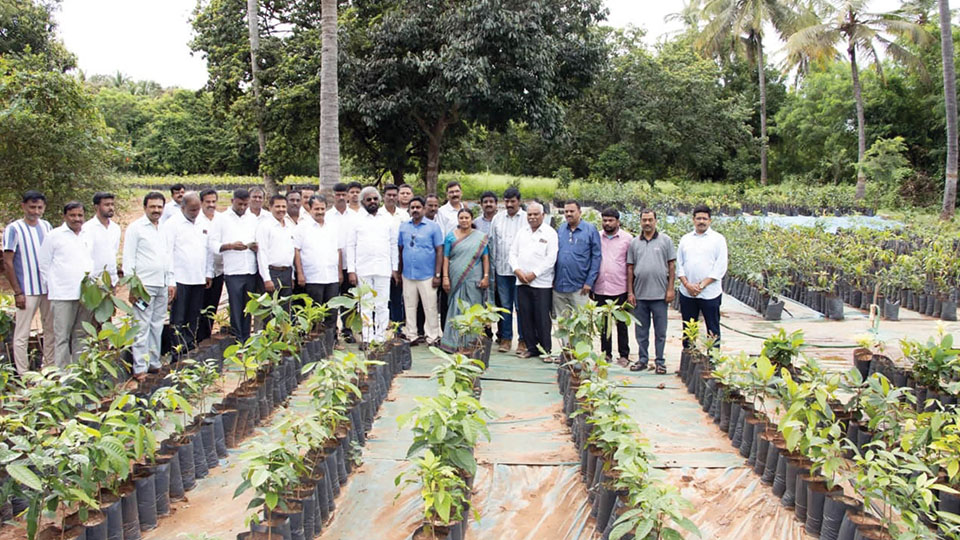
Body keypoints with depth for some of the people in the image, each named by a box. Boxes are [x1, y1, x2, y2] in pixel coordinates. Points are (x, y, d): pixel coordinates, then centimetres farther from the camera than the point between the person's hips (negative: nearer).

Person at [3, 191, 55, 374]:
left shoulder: (46, 226, 7)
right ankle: (23, 376, 6)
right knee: (22, 335, 0)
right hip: (27, 290, -5)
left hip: (49, 288, 5)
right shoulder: (13, 229, -7)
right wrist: (17, 292, -10)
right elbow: (7, 263, -8)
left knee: (51, 330, 10)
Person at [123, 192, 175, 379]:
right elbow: (128, 259, -7)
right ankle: (139, 368, -2)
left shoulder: (163, 229, 15)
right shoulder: (135, 228, -5)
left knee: (157, 326, 11)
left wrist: (170, 282, 16)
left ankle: (154, 363, 19)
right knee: (142, 328, -6)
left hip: (162, 286, 6)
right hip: (144, 285, -6)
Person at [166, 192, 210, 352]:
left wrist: (208, 273, 14)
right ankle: (178, 350, 1)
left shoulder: (201, 224, 14)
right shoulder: (172, 224, -5)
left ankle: (190, 345, 20)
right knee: (178, 319, -2)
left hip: (199, 279, 6)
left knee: (194, 317, 11)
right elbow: (167, 252, -9)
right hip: (180, 279, -6)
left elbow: (207, 250, 19)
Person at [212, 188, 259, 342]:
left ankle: (246, 340, 15)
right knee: (236, 308, -3)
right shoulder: (222, 218, 3)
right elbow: (213, 244, -1)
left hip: (251, 271, 4)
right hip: (233, 271, -3)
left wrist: (256, 246, -5)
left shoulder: (253, 218, 14)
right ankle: (237, 341, 3)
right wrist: (230, 246, -17)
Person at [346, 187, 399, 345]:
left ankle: (380, 337, 7)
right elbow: (350, 246, 5)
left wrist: (395, 268, 7)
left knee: (382, 305, 1)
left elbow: (394, 245, 13)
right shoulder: (356, 221, 7)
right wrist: (351, 270, -2)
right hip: (362, 269, -1)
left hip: (383, 269, 1)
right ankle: (367, 338, 7)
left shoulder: (388, 221, 11)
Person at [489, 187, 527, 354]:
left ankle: (523, 340, 8)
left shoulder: (527, 218, -1)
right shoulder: (497, 218, 10)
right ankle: (505, 338, 17)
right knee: (505, 305, 9)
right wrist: (491, 268, 8)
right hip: (502, 269, 3)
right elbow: (492, 243, 13)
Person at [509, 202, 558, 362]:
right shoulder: (522, 232, 15)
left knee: (542, 318, -4)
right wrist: (517, 270, -4)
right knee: (525, 316, 7)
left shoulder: (550, 233, -1)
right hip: (522, 282, 5)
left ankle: (546, 350, 5)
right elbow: (513, 253, 14)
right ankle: (532, 347, 17)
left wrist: (534, 274, -12)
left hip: (541, 282, -5)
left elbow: (551, 258, -8)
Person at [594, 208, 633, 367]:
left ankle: (624, 355, 14)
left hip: (620, 288, -3)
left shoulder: (627, 238, 0)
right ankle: (606, 354, 19)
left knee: (621, 324, 5)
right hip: (600, 288, 3)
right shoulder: (597, 238, 8)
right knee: (604, 324, 10)